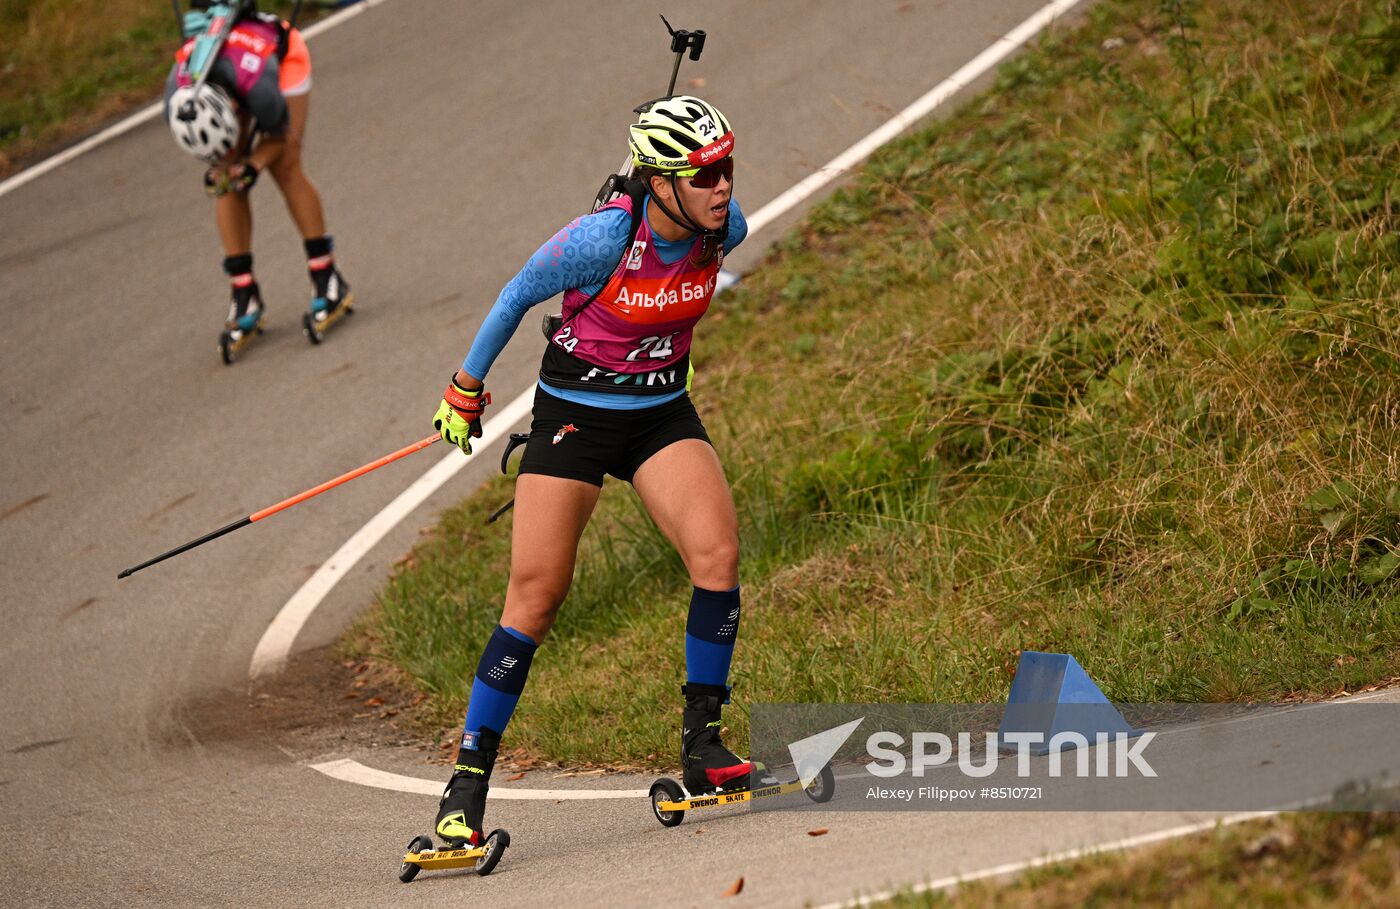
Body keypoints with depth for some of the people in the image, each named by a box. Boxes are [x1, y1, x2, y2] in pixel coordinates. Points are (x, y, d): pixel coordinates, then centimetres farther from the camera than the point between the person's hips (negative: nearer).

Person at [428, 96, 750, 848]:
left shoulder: (725, 228, -11)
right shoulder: (601, 239, -26)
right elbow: (517, 297, -9)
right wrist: (466, 389, 2)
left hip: (663, 412, 4)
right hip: (573, 415, -4)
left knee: (718, 554, -17)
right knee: (536, 598, -8)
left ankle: (702, 750, -2)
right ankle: (466, 785, 0)